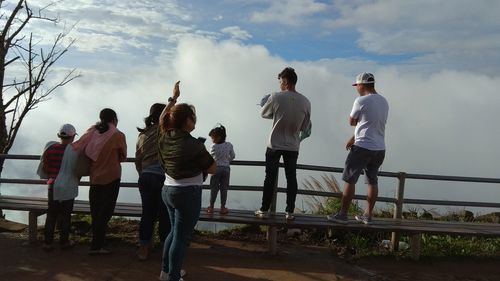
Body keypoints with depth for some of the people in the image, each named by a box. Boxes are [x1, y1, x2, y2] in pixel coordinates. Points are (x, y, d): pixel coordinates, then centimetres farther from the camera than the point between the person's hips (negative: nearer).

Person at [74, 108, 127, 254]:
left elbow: (76, 148, -4)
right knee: (106, 211, 2)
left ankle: (97, 242, 26)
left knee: (95, 210, 15)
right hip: (111, 178, -5)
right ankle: (96, 246, 2)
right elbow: (123, 157, 0)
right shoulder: (118, 135, -10)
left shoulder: (92, 132, 1)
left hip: (94, 177, 5)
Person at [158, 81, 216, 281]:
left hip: (168, 190, 8)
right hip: (188, 193, -8)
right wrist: (203, 153, 7)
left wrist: (173, 98, 30)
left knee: (175, 231, 23)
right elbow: (213, 169, -10)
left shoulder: (164, 136, 0)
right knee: (182, 237, 2)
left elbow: (163, 118, 23)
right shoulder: (193, 145, -19)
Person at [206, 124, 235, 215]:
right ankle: (223, 207, 15)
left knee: (214, 188, 8)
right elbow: (232, 156, 6)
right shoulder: (229, 145, -4)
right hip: (226, 168, 2)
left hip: (216, 168, -2)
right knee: (224, 188, 9)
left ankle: (211, 207, 17)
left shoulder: (214, 147, -12)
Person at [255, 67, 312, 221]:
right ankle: (289, 212, 15)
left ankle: (264, 210, 15)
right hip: (293, 146, 2)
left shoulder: (276, 97, -13)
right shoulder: (305, 102, -5)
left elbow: (263, 114, 4)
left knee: (270, 178, 8)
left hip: (274, 145, -2)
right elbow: (305, 128, 3)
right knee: (291, 178, 11)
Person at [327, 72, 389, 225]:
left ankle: (342, 214, 4)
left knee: (350, 180, 0)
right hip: (380, 148, 8)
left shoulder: (361, 101, -12)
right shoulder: (384, 102, 12)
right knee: (372, 181, 13)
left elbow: (352, 122, 0)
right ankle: (368, 215, 21)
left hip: (363, 147, -7)